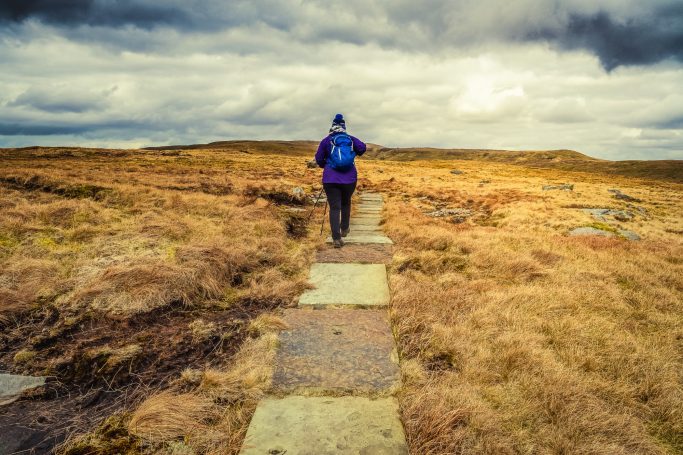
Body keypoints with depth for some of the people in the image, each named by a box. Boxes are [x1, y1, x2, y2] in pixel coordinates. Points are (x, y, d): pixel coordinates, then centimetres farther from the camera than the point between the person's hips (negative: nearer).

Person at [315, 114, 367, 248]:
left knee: (334, 207, -3)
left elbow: (318, 159, 6)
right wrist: (355, 153, 18)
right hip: (349, 178, 2)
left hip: (331, 179, -1)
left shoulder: (326, 140, 5)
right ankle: (344, 229, 34)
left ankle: (336, 238, -12)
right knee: (346, 203, 25)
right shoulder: (351, 139, 8)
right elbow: (362, 148, -4)